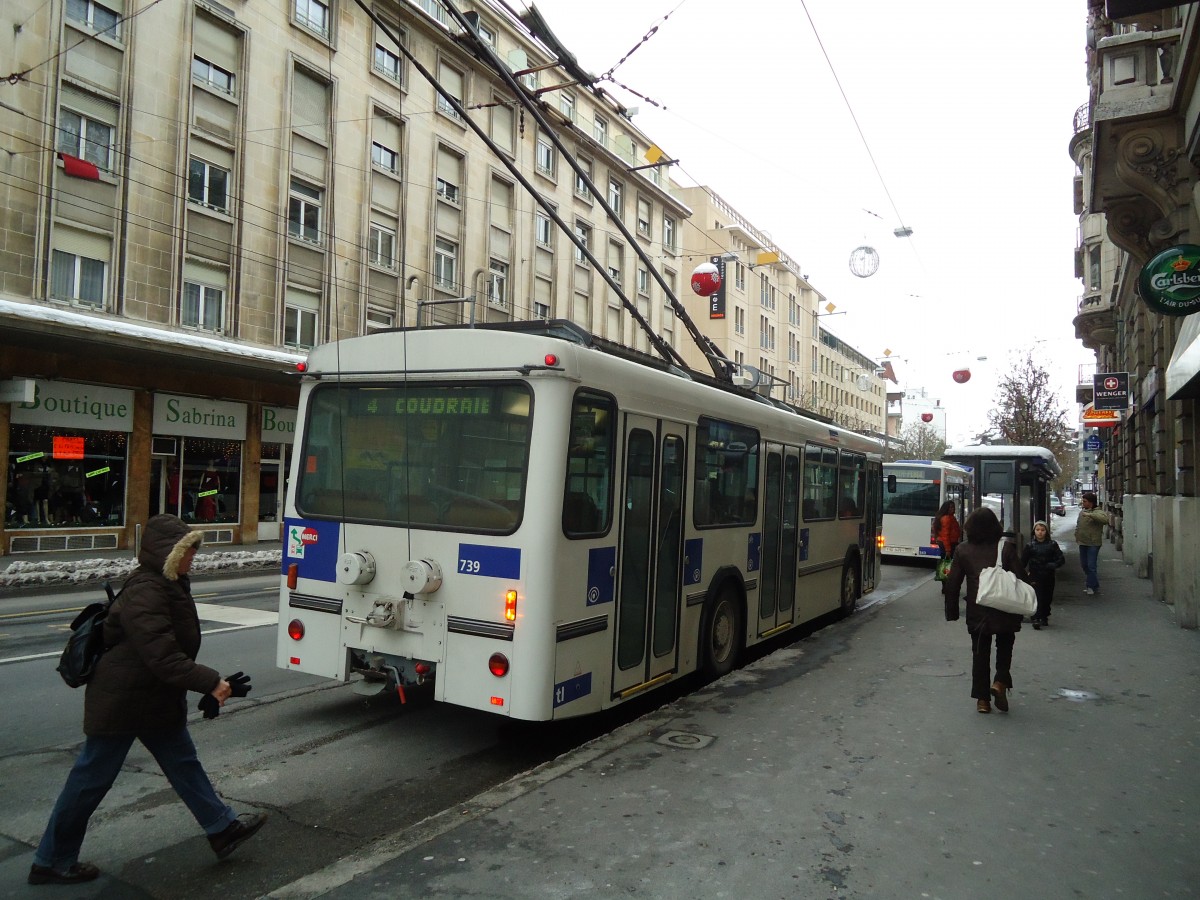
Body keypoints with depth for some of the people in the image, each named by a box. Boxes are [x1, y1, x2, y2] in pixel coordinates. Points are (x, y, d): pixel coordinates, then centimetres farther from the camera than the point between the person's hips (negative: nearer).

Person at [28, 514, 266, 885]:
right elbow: (164, 658, -32)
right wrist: (210, 682, -30)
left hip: (156, 699, 10)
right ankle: (51, 862, 24)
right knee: (92, 779, 6)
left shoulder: (169, 586, 5)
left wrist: (209, 684, 19)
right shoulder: (145, 594, -26)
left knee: (183, 761, 14)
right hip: (121, 703, -10)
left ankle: (223, 828, 22)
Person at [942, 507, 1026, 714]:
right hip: (1005, 612, 0)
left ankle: (982, 699, 10)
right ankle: (1000, 682, 1)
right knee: (1005, 647, 21)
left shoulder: (963, 551, -1)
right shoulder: (1007, 547, -4)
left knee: (980, 653, 10)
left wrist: (952, 611, 9)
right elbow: (1020, 578, -4)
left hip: (977, 613, 0)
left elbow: (952, 584, 0)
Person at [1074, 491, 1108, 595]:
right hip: (1082, 543, 8)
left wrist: (1090, 515, -39)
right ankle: (1092, 584, 31)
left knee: (1091, 566, -6)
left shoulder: (1097, 512, -13)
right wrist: (1077, 535, 19)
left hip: (1093, 544, -8)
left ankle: (1092, 586, 5)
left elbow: (1105, 519, -36)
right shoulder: (1082, 511, 12)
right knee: (1084, 565, 15)